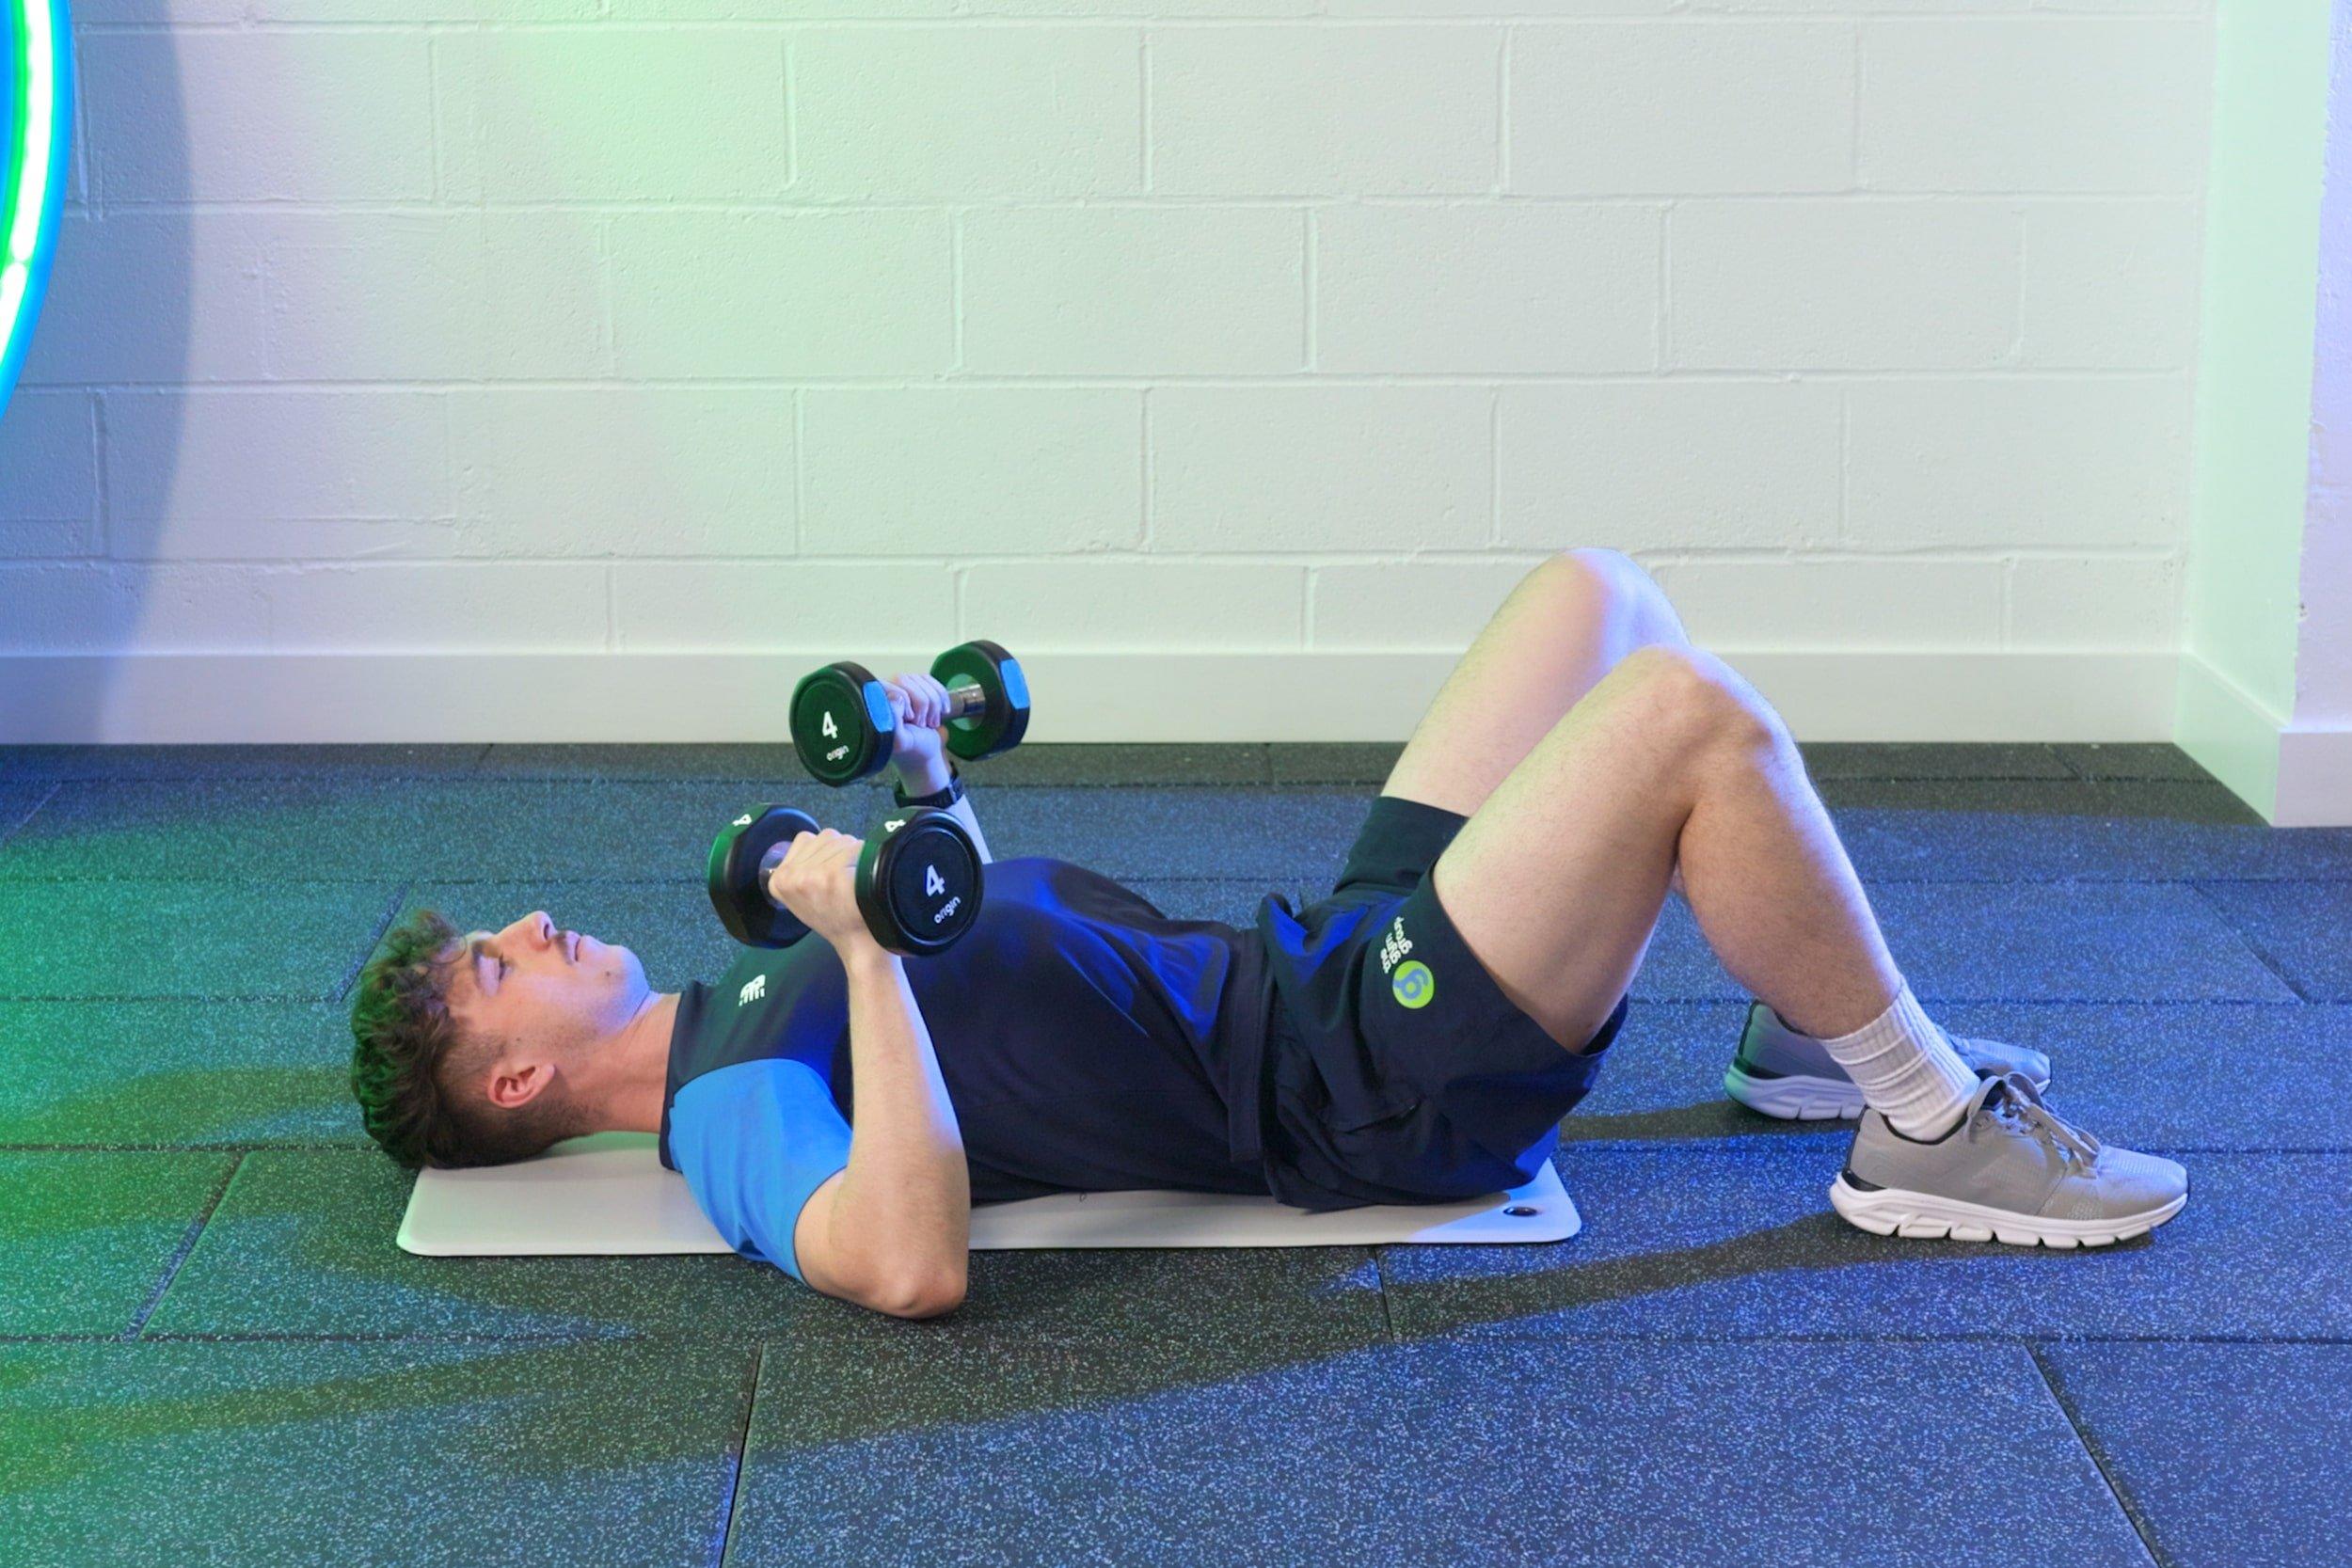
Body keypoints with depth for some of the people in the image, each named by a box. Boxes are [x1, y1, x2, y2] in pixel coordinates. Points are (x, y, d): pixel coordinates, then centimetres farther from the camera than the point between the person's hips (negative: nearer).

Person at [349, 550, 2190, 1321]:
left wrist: (924, 800, 16)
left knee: (1594, 593, 13)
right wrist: (867, 941, -32)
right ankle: (1935, 1129, -7)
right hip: (1374, 1086, -10)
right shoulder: (732, 1107, -14)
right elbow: (915, 1264, -35)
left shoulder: (740, 1003, 16)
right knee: (1691, 714, -23)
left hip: (1322, 961, 10)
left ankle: (1812, 1030, 17)